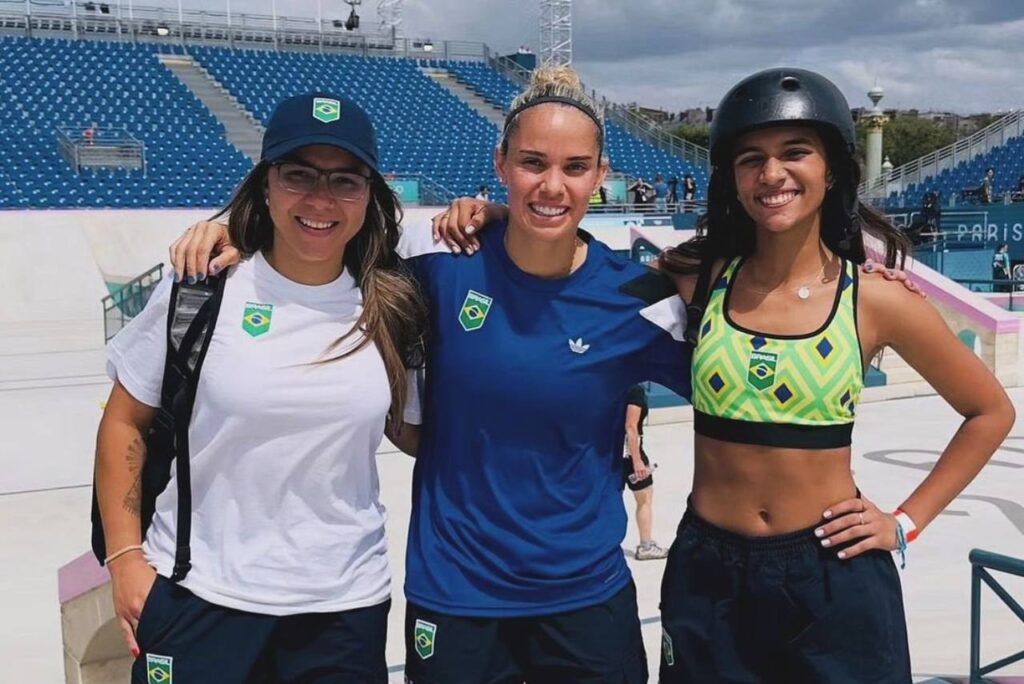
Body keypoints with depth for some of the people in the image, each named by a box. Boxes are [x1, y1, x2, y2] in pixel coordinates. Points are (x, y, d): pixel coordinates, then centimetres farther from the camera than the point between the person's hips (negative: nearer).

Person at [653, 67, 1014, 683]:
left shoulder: (877, 300, -7)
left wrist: (907, 522, 1)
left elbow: (991, 412, 5)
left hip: (834, 575, -1)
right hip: (708, 574, 1)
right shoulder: (697, 278, -5)